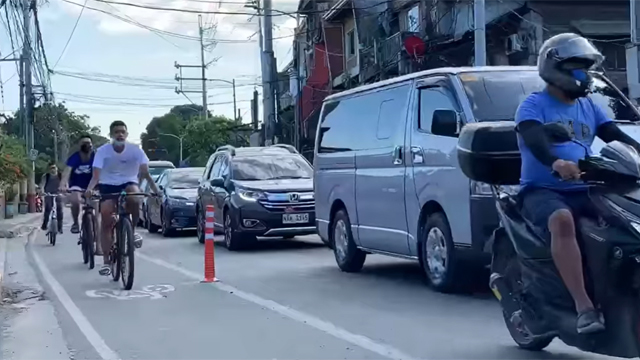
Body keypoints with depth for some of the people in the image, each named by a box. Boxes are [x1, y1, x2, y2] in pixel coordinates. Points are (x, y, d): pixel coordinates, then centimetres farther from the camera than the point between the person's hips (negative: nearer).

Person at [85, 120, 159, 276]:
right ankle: (107, 261, -3)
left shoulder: (135, 150, -12)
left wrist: (155, 188, -32)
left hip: (128, 183, 0)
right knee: (107, 222, -10)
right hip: (108, 186, 0)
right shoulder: (103, 151, -14)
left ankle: (132, 231, -9)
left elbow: (145, 173, -17)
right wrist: (90, 188, -41)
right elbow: (96, 175, -21)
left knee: (134, 199, -36)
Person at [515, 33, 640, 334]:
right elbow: (534, 140, -19)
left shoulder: (589, 107, 21)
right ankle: (584, 307, -40)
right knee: (562, 220, -37)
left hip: (583, 191, 6)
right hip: (542, 190, -6)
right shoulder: (534, 105, 1)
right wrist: (556, 163, -41)